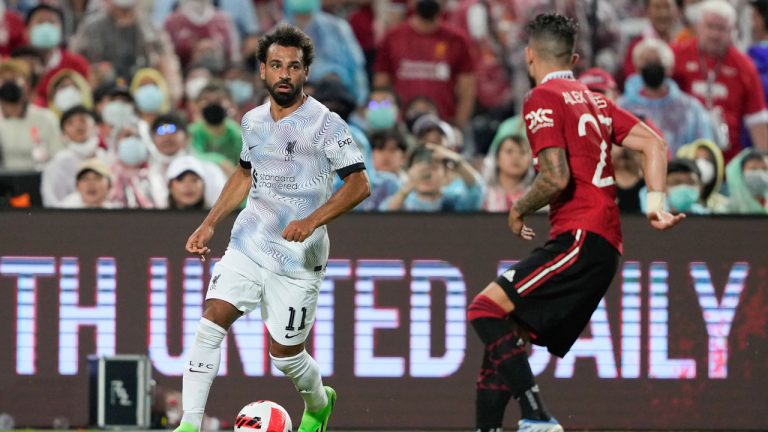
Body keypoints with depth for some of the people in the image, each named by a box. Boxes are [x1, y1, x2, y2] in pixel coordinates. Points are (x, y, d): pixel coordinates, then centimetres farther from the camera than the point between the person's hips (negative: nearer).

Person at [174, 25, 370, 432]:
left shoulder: (324, 124, -11)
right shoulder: (253, 121, 8)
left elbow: (359, 183, -13)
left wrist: (311, 221, -25)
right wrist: (209, 223, 17)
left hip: (298, 258, -4)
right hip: (247, 245, 4)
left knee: (284, 352, 4)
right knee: (211, 322, -14)